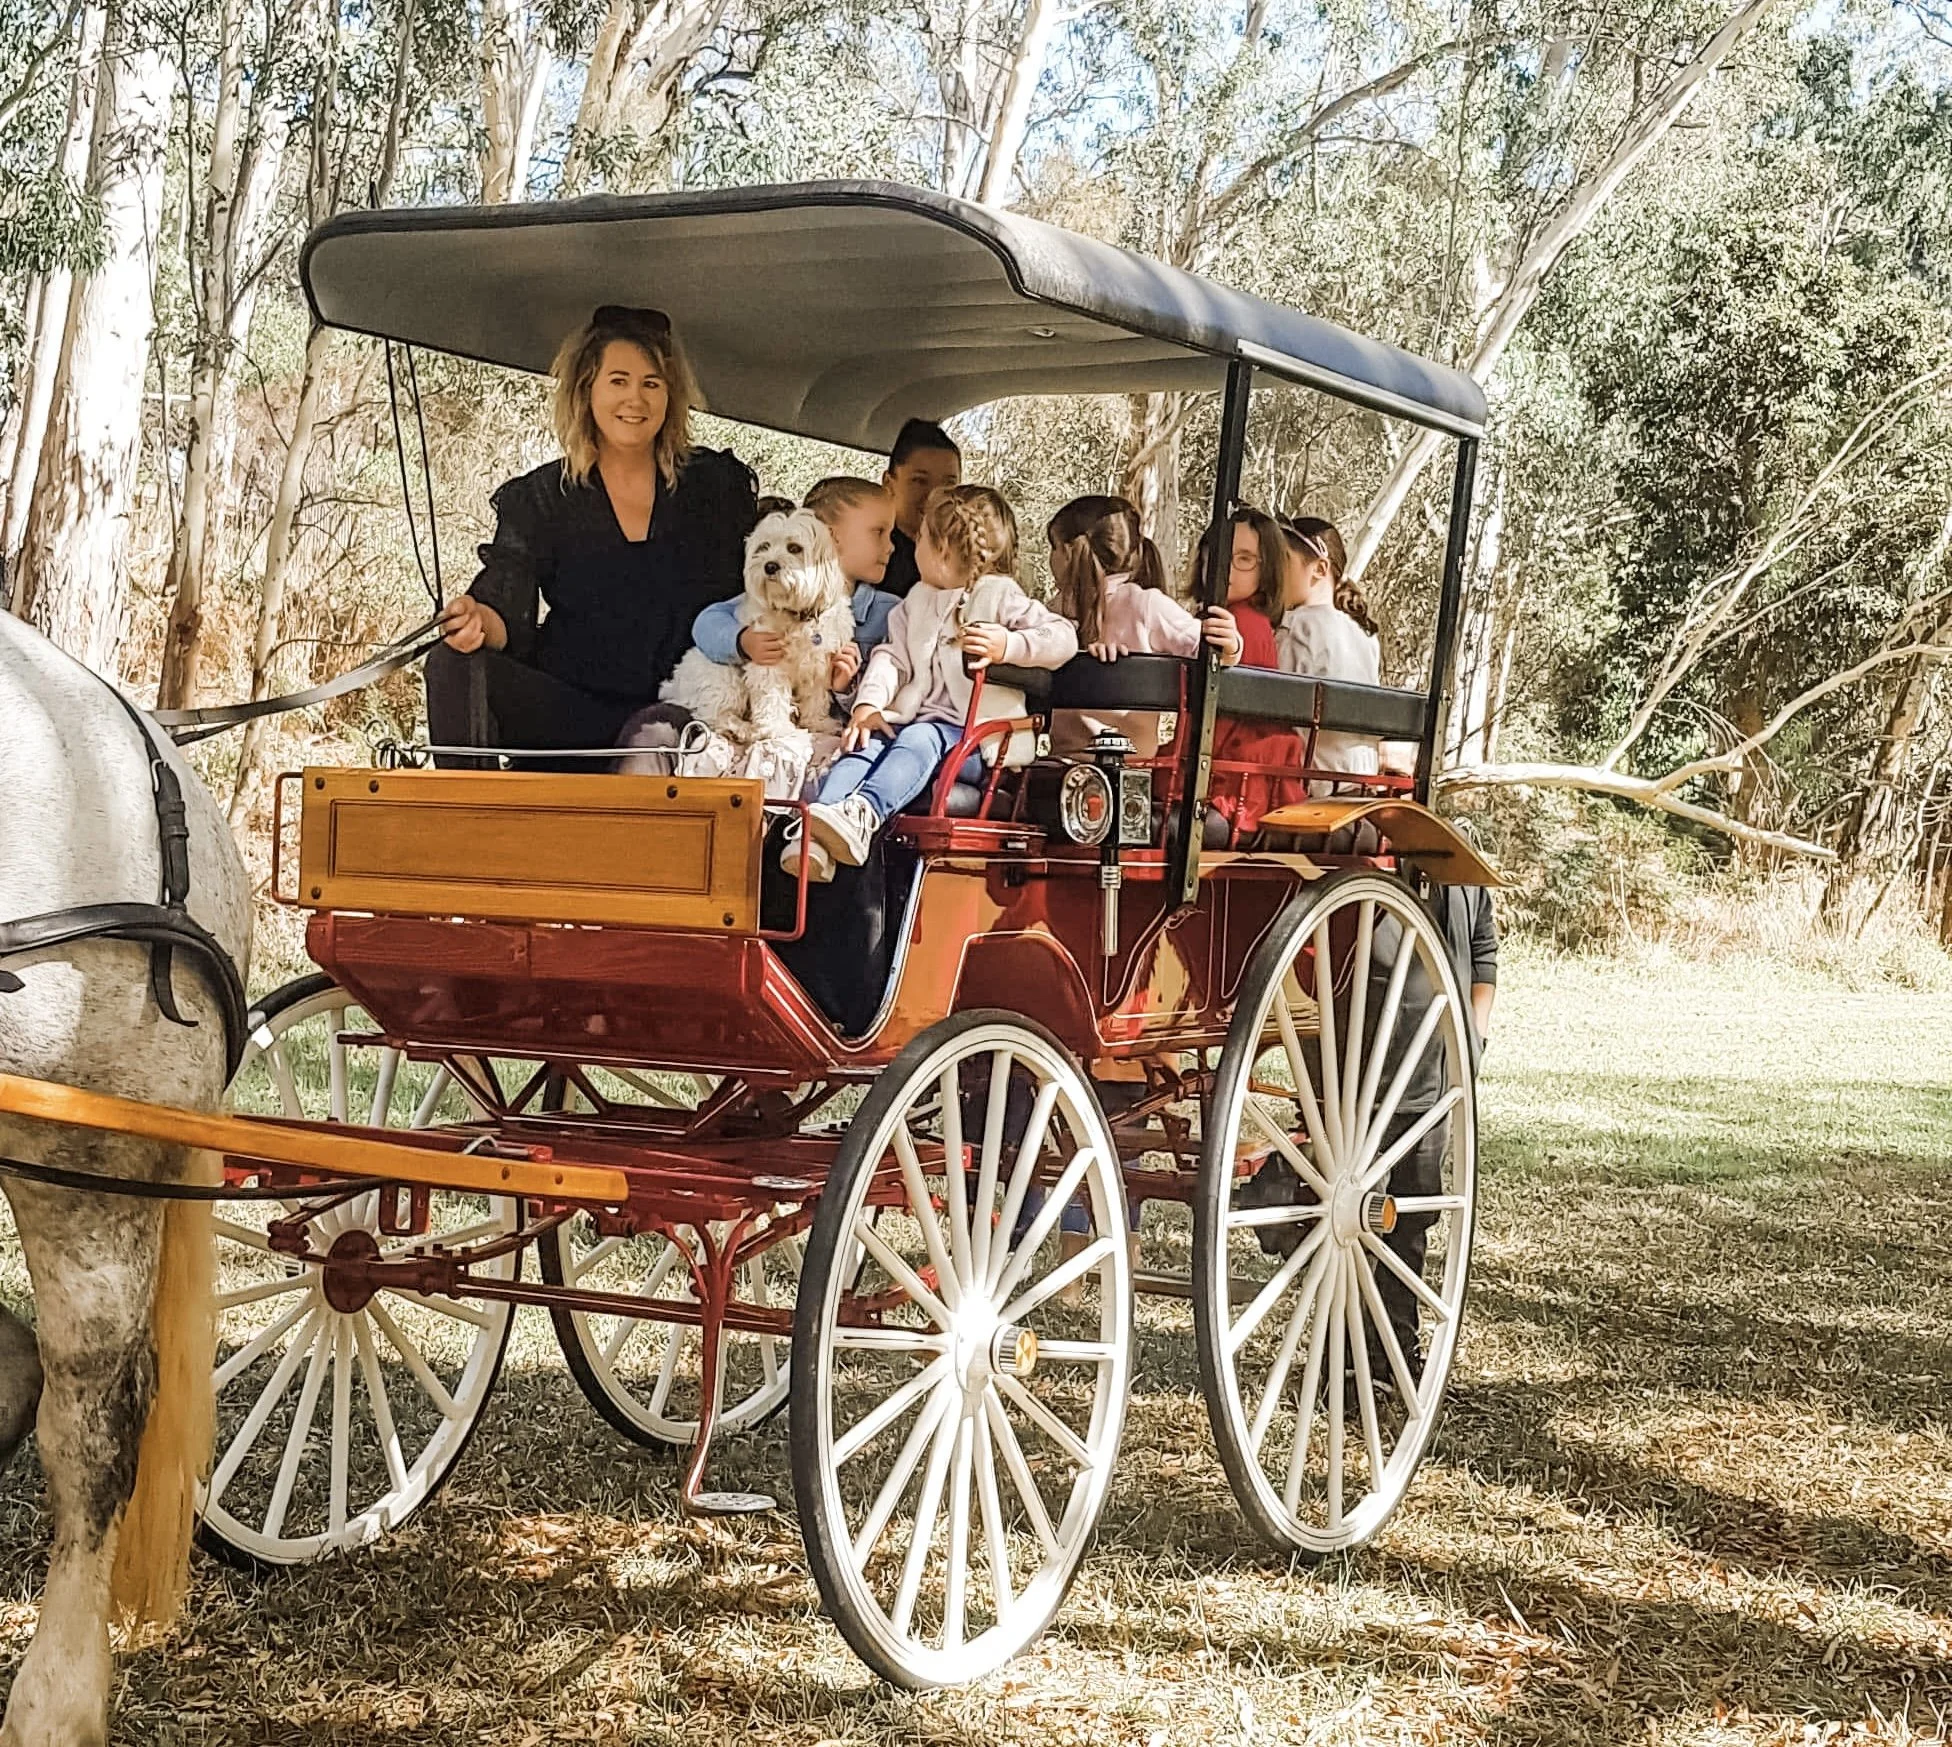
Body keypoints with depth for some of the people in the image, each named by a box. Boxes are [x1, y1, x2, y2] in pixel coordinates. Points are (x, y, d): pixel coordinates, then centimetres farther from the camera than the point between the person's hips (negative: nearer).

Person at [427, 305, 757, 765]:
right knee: (456, 667, -26)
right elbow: (508, 613, -3)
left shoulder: (719, 483, 11)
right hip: (570, 713, 0)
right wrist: (476, 621, -27)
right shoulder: (539, 498, 9)